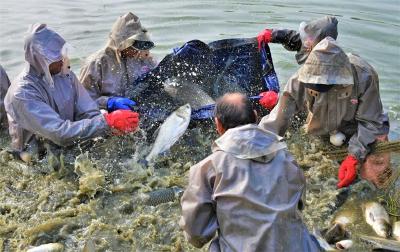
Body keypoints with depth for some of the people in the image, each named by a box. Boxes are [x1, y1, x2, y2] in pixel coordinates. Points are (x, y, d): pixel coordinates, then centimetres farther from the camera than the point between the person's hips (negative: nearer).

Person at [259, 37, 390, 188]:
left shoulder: (365, 77, -31)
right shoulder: (300, 80, -29)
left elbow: (370, 121, -20)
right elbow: (276, 120, -28)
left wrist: (353, 157, -31)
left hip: (362, 132, -1)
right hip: (320, 134, 2)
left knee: (376, 175, -19)